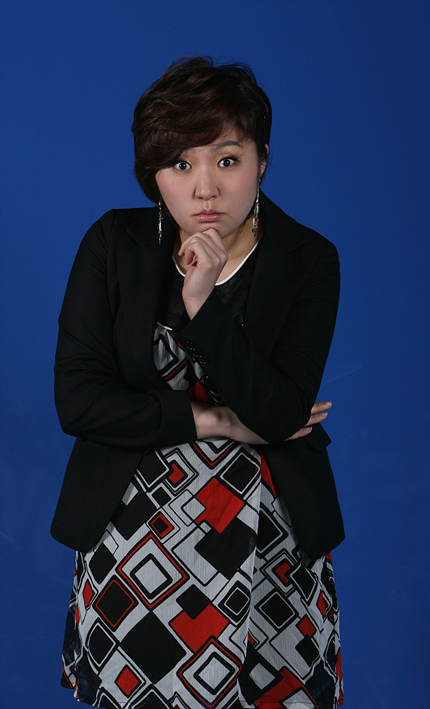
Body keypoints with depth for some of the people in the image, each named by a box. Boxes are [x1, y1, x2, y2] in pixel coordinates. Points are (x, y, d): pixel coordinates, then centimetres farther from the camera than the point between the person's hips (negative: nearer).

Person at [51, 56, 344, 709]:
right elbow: (76, 399, -8)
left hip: (268, 529, 0)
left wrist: (205, 305, -23)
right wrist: (211, 421, -11)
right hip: (131, 526, 1)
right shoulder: (113, 244, -3)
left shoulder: (309, 259, -5)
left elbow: (281, 415, -13)